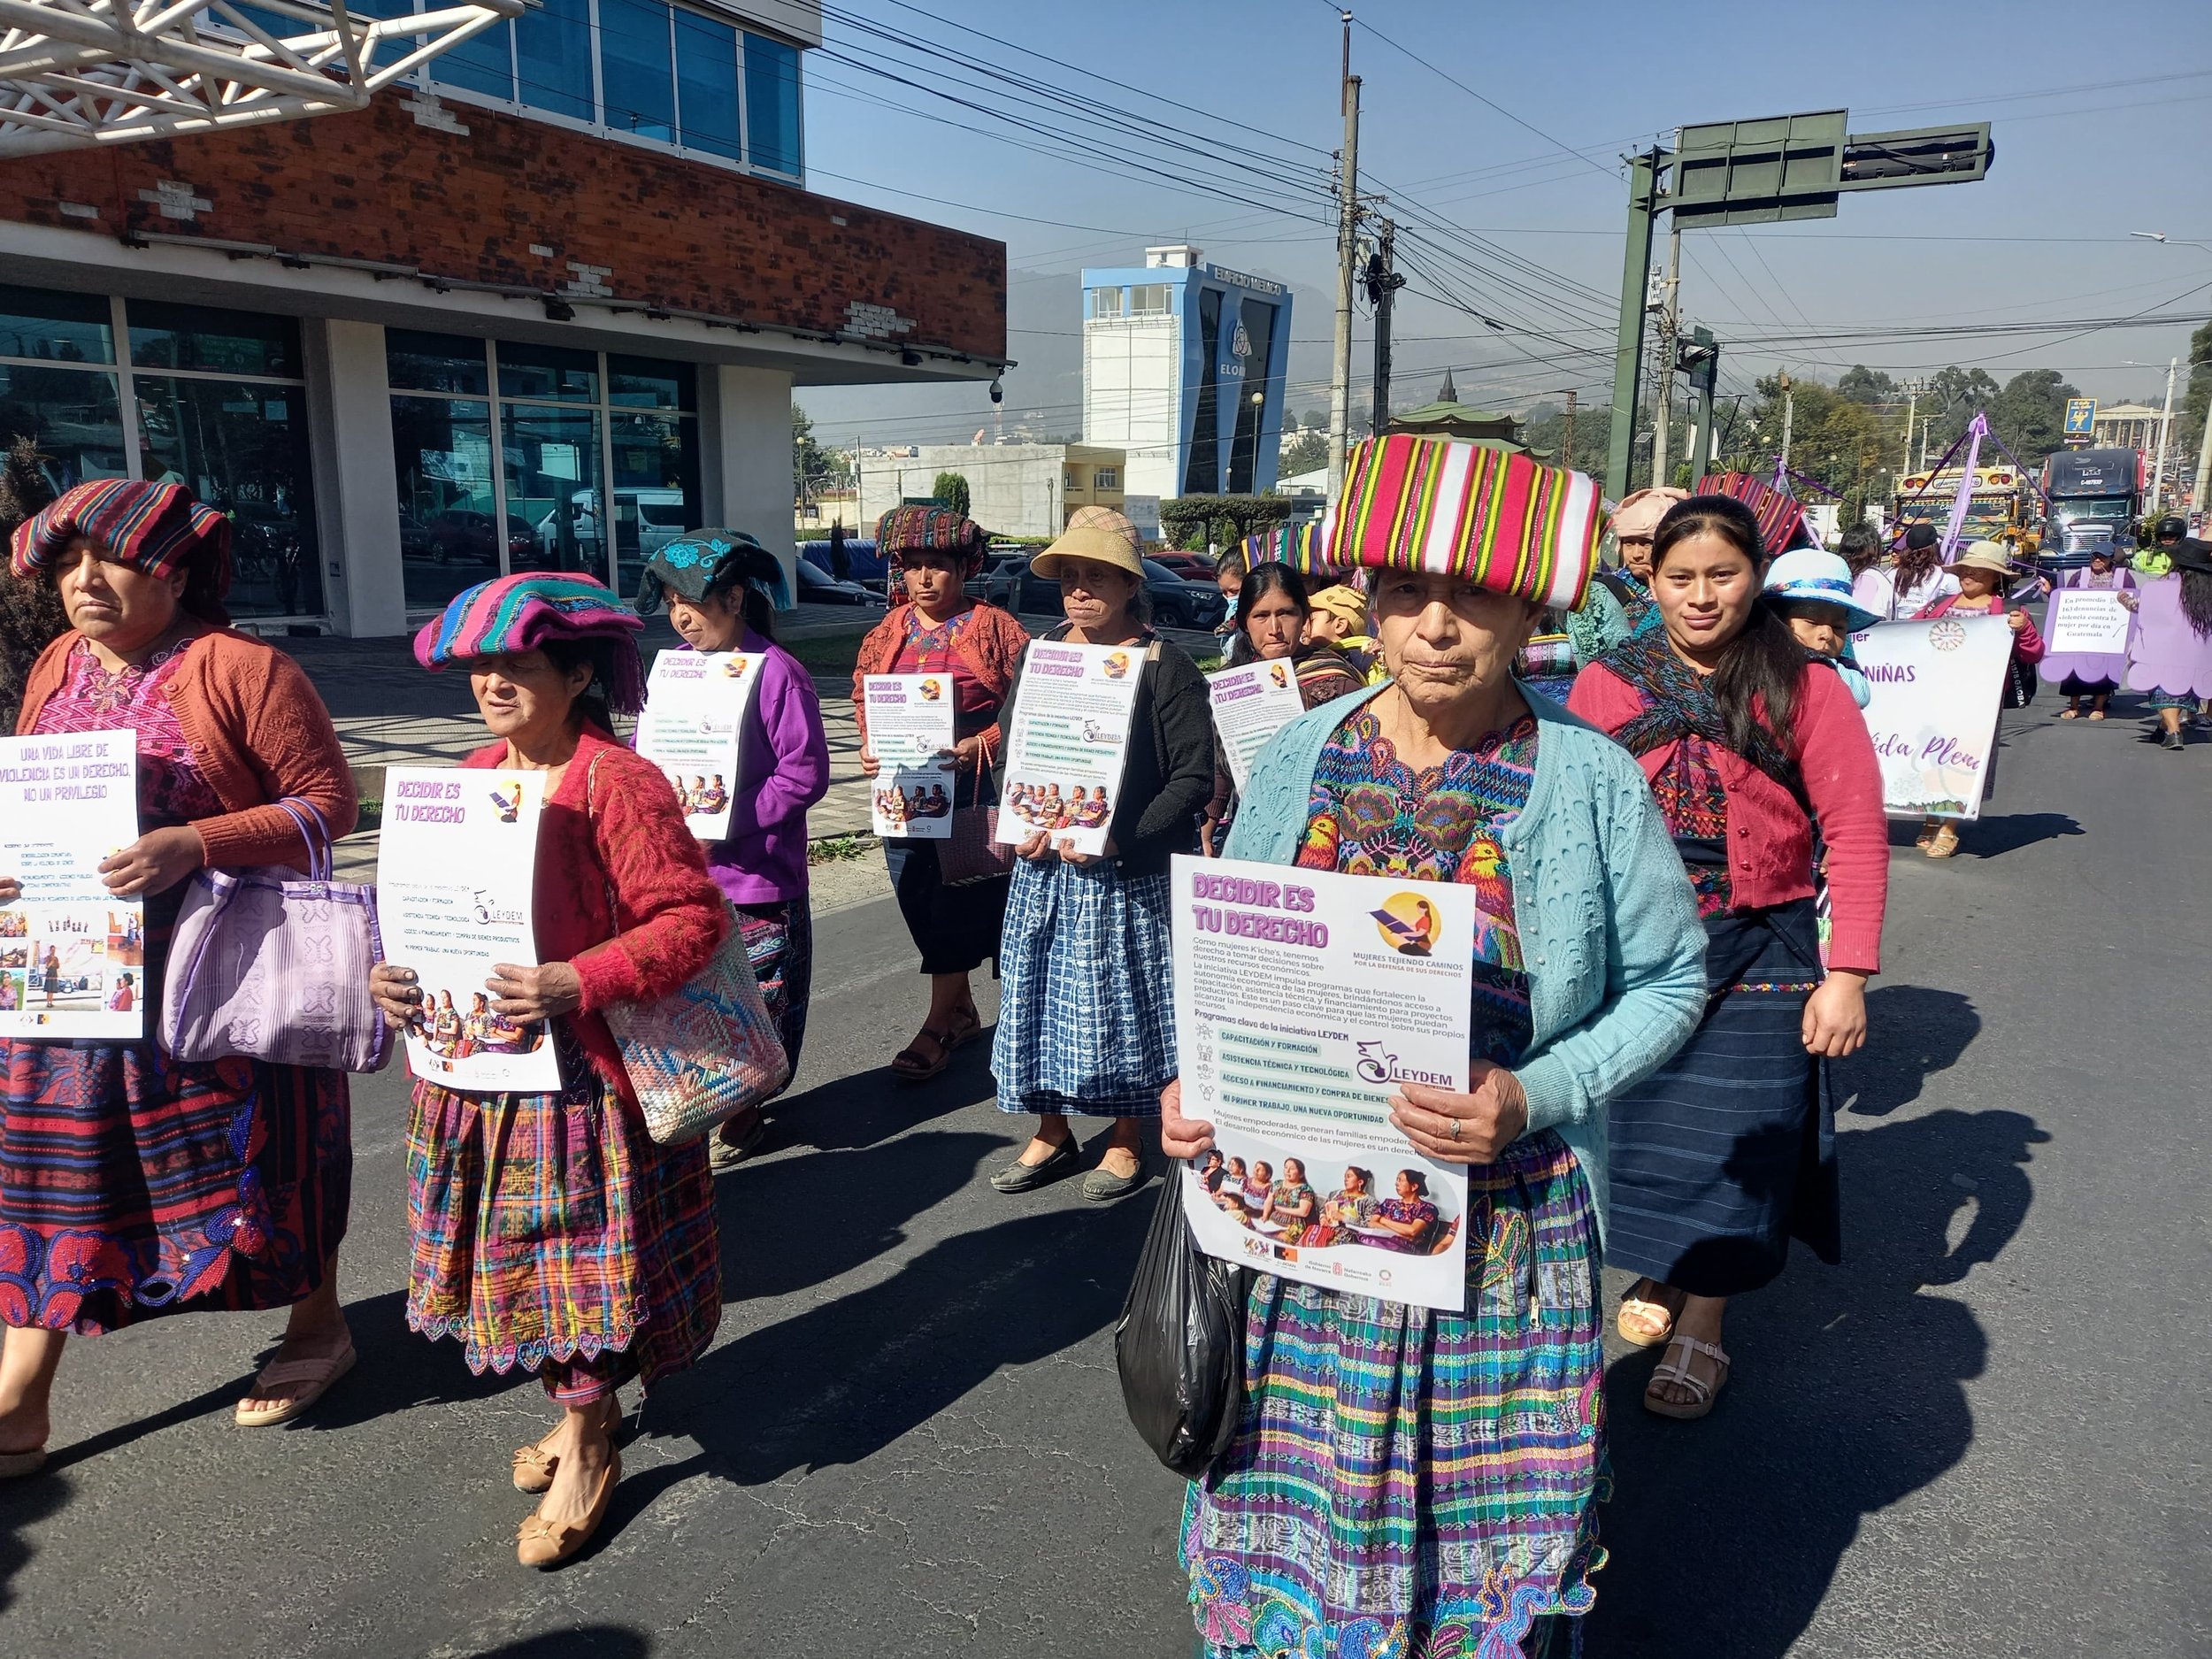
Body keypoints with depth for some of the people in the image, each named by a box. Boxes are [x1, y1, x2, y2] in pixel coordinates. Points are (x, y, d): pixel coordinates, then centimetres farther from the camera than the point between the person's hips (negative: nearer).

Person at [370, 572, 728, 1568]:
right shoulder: (469, 778, 8)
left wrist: (576, 983, -27)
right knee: (517, 1255, 17)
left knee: (578, 1257, 4)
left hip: (582, 1065, -7)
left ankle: (586, 1456, 24)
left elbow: (695, 917, -19)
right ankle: (583, 1408, 39)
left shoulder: (618, 784, -15)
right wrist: (392, 971, -2)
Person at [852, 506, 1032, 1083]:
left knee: (957, 903, -2)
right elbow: (863, 695, 17)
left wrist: (978, 746, -18)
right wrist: (869, 745, -2)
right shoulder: (889, 631, 11)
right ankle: (962, 1010, 25)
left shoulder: (993, 627, -4)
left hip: (974, 786, -5)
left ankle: (938, 1027, 11)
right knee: (919, 904, 9)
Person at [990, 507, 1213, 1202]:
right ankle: (1052, 1135, 30)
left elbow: (1194, 778, -13)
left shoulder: (1166, 669, -9)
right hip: (1043, 867, 5)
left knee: (1123, 1002, 5)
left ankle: (1126, 1143, 25)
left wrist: (1119, 839, -22)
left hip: (1129, 876, -5)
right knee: (1039, 996, 12)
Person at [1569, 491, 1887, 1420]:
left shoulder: (1805, 689, -3)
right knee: (1637, 1127, 12)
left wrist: (1846, 975, -10)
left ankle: (1701, 1329, 23)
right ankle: (1659, 1275, 37)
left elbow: (1856, 836, -5)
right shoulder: (1604, 685, 1)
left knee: (1731, 1142, 5)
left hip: (1757, 958, -1)